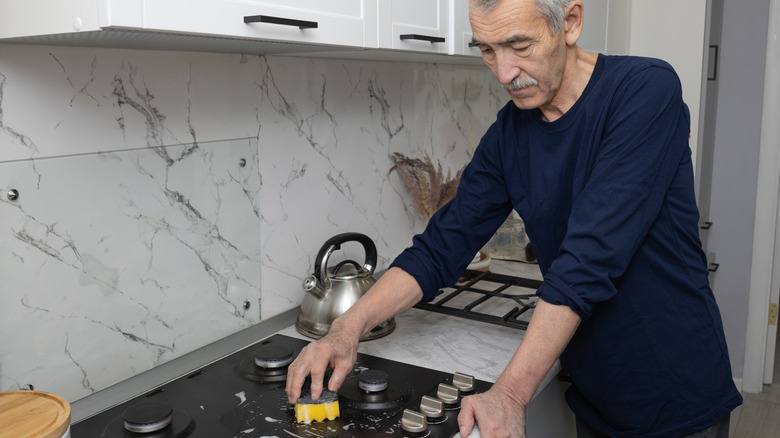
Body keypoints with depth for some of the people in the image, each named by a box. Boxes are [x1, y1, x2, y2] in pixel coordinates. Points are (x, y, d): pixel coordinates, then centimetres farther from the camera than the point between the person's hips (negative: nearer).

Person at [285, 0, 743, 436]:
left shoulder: (646, 89, -21)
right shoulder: (508, 134, -4)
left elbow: (591, 258, -29)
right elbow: (442, 246, -3)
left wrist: (508, 395, -31)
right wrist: (349, 327, -15)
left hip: (679, 398, -4)